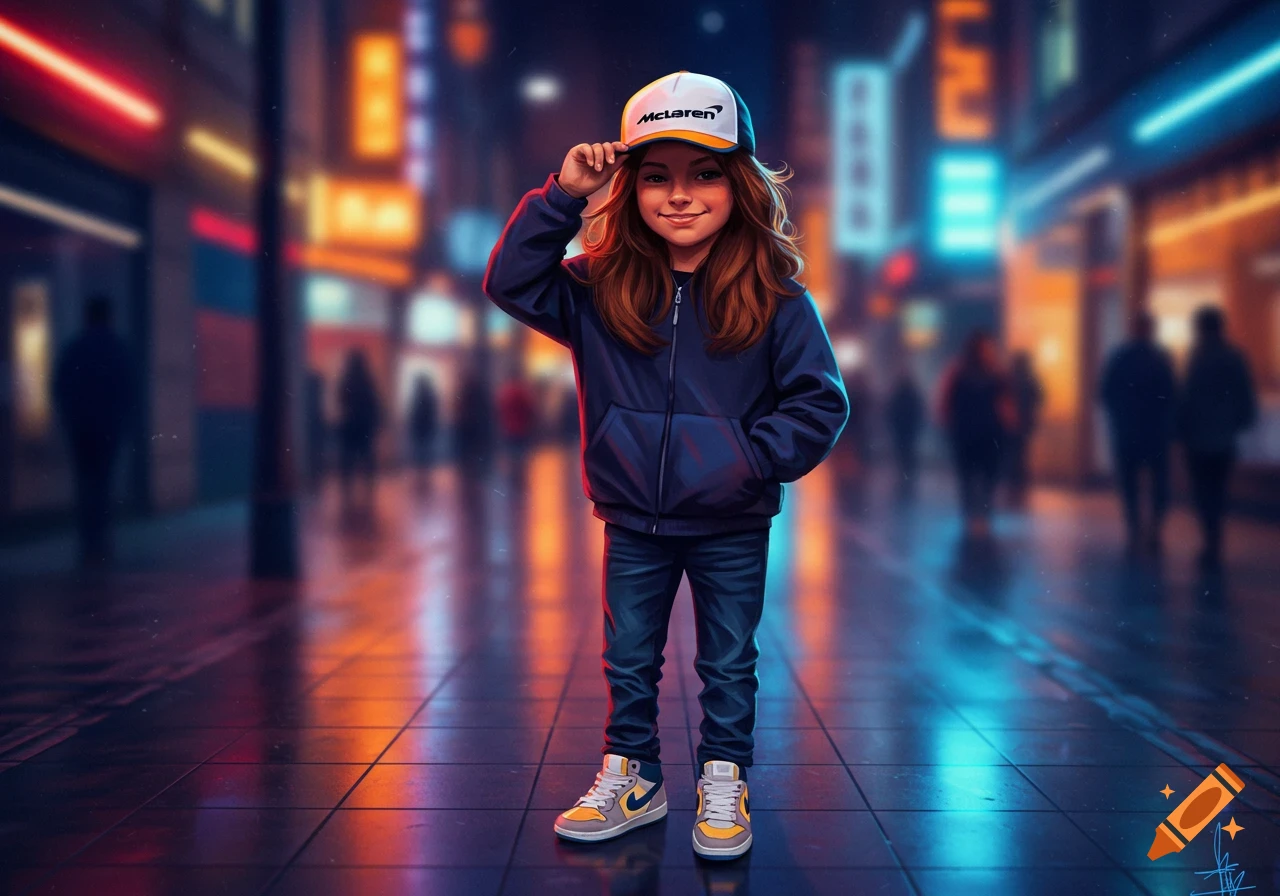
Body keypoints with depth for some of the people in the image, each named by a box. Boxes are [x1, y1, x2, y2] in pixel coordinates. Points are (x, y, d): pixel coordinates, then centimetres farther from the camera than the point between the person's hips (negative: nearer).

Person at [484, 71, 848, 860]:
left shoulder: (775, 297, -11)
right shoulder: (600, 287, -3)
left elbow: (821, 402, -10)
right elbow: (512, 283, -6)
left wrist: (754, 457, -21)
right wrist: (563, 196, -14)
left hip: (732, 526, -2)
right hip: (634, 522, 3)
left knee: (729, 664, 14)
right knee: (629, 662, 16)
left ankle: (724, 782, 32)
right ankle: (631, 778, 34)